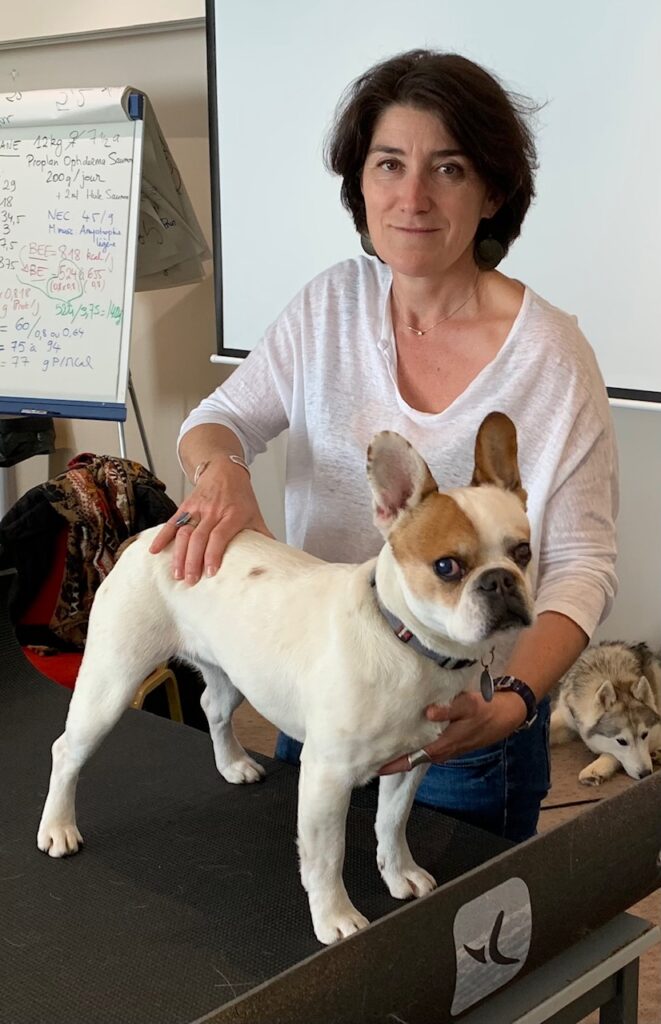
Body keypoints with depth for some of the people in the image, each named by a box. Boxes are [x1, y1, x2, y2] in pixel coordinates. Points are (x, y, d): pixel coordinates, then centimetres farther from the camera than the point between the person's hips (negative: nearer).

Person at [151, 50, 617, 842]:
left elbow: (581, 563, -16)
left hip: (464, 720, -4)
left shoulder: (550, 354, -19)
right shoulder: (331, 305, -5)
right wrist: (220, 468, -24)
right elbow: (222, 418, 1)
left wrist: (511, 705, -32)